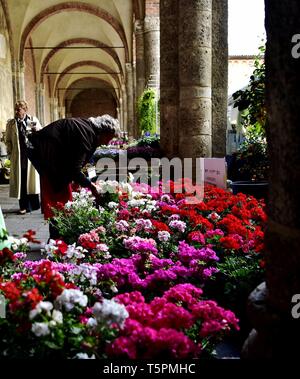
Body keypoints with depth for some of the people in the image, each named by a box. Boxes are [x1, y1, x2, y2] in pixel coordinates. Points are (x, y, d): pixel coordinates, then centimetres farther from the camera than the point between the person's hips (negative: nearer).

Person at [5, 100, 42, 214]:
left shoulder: (33, 120, 6)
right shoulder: (10, 123, 8)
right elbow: (8, 140, 12)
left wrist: (37, 129, -11)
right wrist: (10, 153, 2)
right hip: (18, 157, 0)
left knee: (32, 179, 5)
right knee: (20, 182, 0)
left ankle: (34, 204, 16)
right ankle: (24, 206, 6)